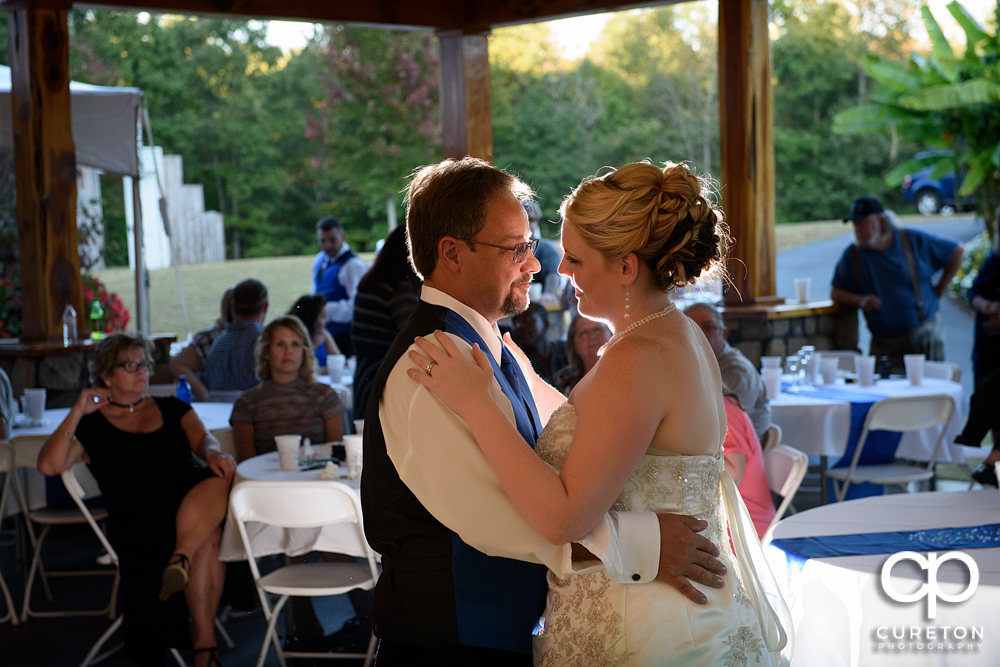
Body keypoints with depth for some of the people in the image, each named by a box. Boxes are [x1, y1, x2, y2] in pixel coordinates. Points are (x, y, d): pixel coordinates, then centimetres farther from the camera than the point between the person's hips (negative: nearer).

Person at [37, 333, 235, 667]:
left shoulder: (172, 408, 24)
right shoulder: (91, 426, 14)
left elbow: (202, 439, 7)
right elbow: (48, 465, -1)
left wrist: (214, 453, -17)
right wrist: (77, 413, -4)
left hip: (195, 503, 3)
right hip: (136, 523, -3)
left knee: (219, 481, -34)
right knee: (207, 539, -34)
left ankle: (181, 558, -42)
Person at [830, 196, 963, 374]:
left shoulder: (914, 240, 0)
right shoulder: (852, 255, 4)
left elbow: (956, 251, 11)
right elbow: (836, 292, 8)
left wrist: (938, 290, 7)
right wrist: (861, 301, -11)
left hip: (924, 337, -1)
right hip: (884, 344, 1)